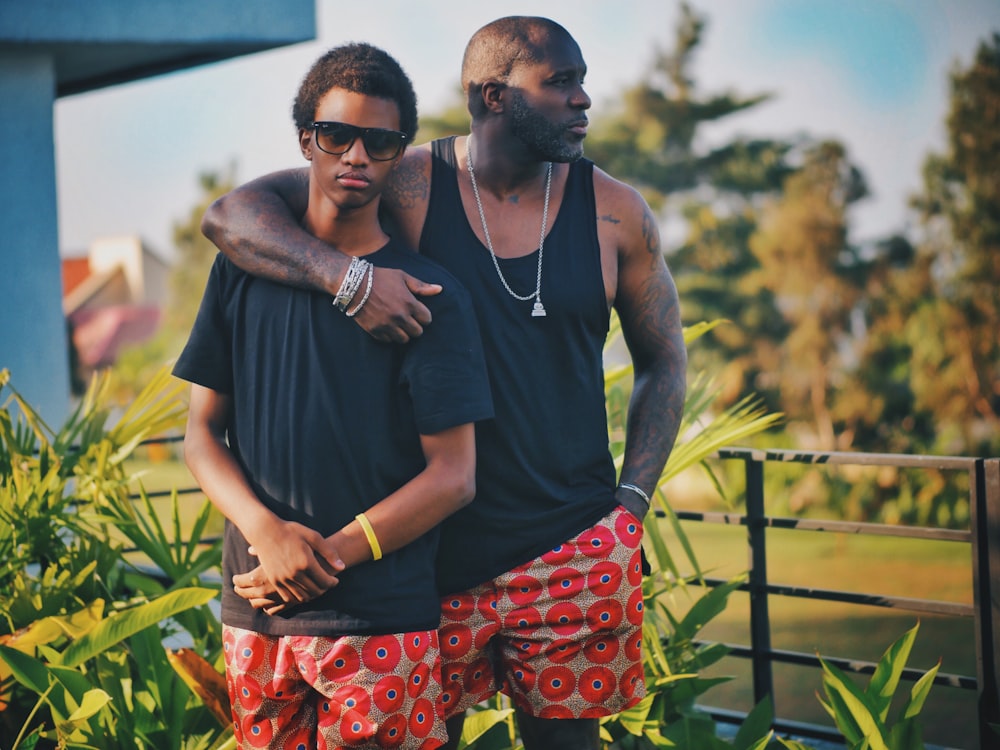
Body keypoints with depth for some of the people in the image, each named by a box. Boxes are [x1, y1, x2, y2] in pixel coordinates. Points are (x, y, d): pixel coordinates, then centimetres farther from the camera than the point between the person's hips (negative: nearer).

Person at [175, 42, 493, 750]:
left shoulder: (431, 294, -2)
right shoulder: (245, 270, 8)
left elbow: (454, 477, -5)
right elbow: (203, 431, 8)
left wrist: (331, 553, -14)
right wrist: (265, 530, -10)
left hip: (384, 619, -3)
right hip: (254, 615, 3)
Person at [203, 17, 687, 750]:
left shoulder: (615, 214, 1)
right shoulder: (409, 187, -5)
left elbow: (664, 361, 11)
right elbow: (230, 214, -10)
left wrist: (631, 502, 0)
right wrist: (346, 275, -27)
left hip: (572, 549, 1)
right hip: (434, 548, -1)